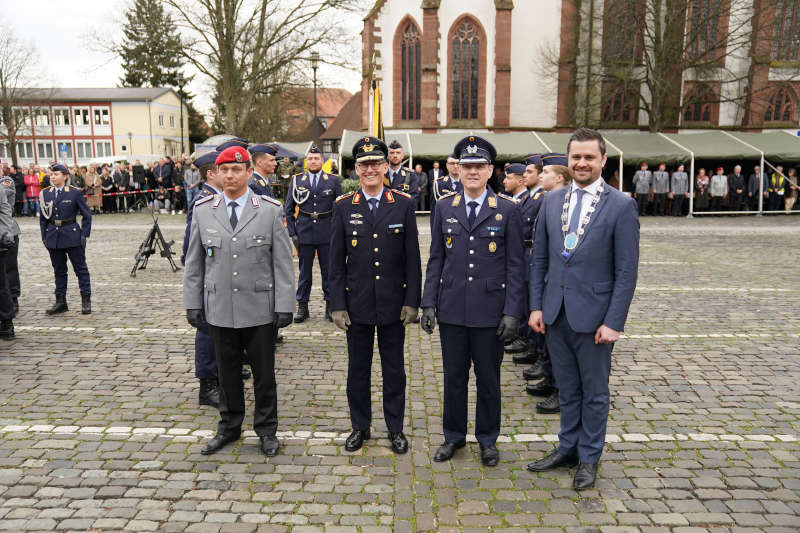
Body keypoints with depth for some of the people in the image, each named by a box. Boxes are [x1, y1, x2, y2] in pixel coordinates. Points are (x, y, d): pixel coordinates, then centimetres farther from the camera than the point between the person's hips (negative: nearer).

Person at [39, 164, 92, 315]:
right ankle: (60, 301, 19)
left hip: (72, 236, -4)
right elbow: (43, 218, 13)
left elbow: (86, 215, 0)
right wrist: (44, 237, 7)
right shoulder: (45, 194, 6)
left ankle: (86, 301, 10)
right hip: (53, 237, 4)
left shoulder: (75, 193, -4)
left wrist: (84, 235, -6)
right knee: (59, 270, 11)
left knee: (80, 268, 2)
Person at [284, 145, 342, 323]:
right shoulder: (297, 181, 5)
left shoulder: (333, 181, 3)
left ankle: (330, 305, 17)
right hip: (304, 232, 1)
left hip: (327, 233, 0)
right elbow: (288, 209, 7)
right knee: (304, 270, 7)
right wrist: (292, 233, 0)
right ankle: (302, 306, 16)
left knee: (329, 270, 5)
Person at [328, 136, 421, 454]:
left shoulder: (404, 204, -1)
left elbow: (412, 257, 0)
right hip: (357, 303, 1)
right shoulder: (343, 206, 0)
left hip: (393, 303, 0)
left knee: (394, 368, 11)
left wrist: (412, 300, -4)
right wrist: (337, 304, -3)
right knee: (358, 368, 12)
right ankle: (360, 426, 30)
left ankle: (395, 428, 27)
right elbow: (336, 261, 1)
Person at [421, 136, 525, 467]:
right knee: (454, 377, 12)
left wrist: (512, 311, -8)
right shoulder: (445, 207, 5)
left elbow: (515, 265, -2)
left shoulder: (507, 210, -2)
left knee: (488, 378, 10)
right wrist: (429, 303, 1)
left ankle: (487, 439, 29)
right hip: (452, 309, 2)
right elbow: (436, 260, 7)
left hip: (490, 311, -2)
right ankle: (454, 436, 30)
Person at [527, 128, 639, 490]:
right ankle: (568, 448, 34)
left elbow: (626, 271, -9)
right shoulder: (552, 202, 5)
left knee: (594, 391, 11)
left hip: (592, 315, -4)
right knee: (567, 388, 18)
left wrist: (613, 322, -13)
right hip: (555, 313, 4)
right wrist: (536, 306, 3)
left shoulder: (621, 206, -8)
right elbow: (539, 259, 8)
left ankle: (589, 458, 28)